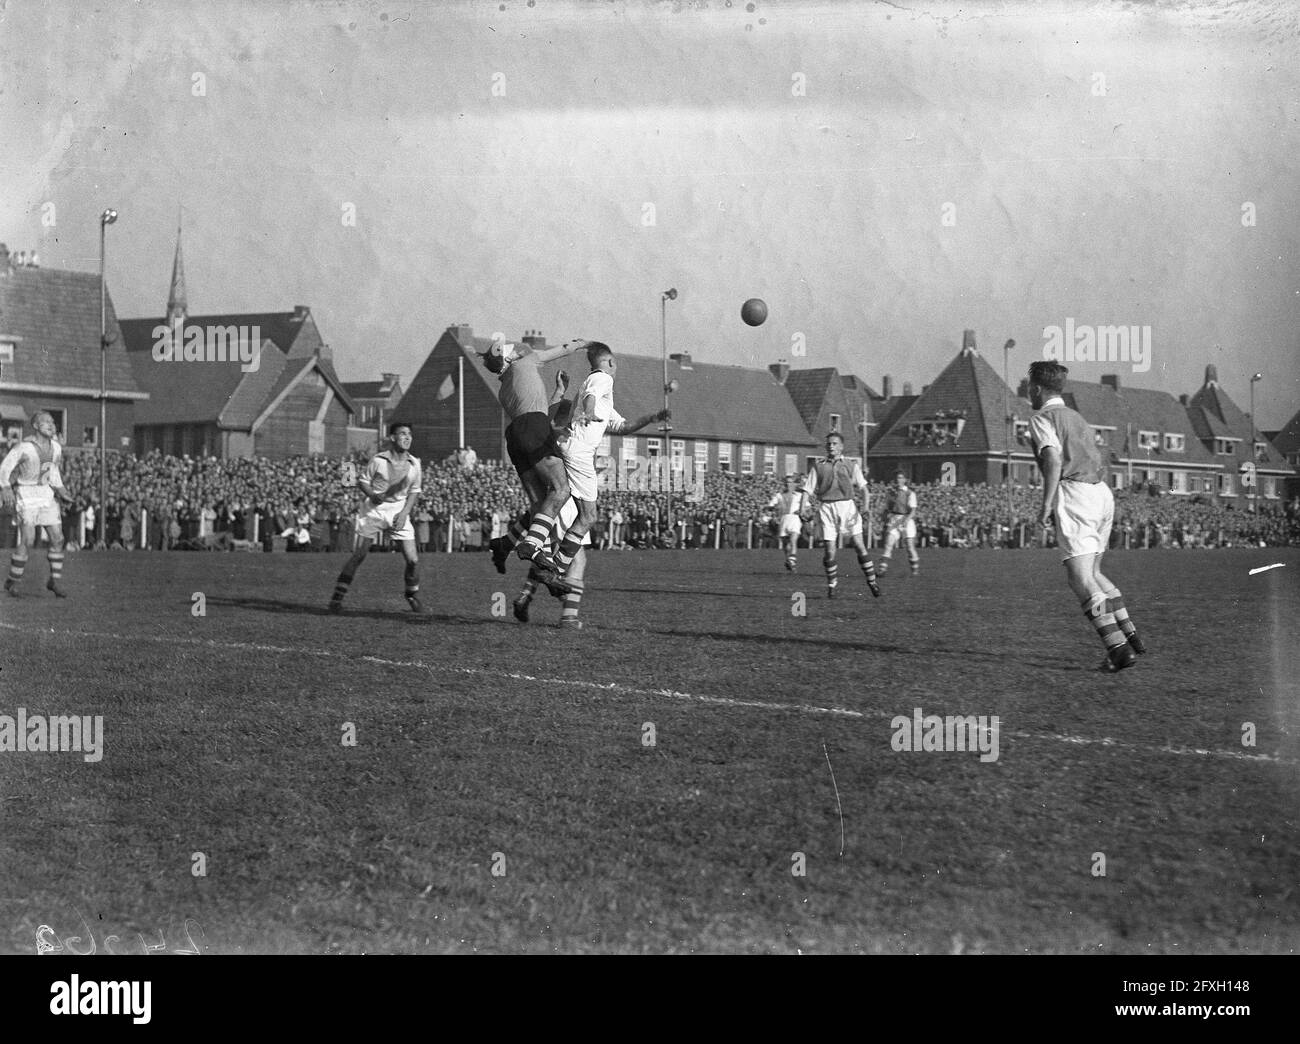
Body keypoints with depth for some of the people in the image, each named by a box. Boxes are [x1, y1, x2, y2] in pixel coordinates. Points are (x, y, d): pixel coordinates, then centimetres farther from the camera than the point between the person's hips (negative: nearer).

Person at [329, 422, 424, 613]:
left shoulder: (414, 463, 1)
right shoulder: (378, 460, -9)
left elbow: (414, 491, 9)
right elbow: (362, 481, 0)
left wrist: (404, 513, -4)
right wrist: (372, 495, -19)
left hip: (399, 512, 3)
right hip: (374, 509, -3)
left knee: (413, 560, -5)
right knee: (359, 555, -3)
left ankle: (412, 596, 20)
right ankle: (337, 597, 8)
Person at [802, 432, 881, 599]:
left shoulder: (851, 465, 10)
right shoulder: (818, 465, 11)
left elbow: (864, 487, 7)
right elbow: (808, 490, 9)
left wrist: (865, 506, -10)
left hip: (847, 506, 0)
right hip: (826, 508, 0)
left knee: (859, 546, -7)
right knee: (829, 550, -4)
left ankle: (871, 580, 5)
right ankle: (832, 584, 14)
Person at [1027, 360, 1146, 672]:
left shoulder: (1041, 419, 0)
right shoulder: (1076, 417, 26)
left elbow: (1054, 460, -16)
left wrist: (1046, 506, -16)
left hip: (1074, 495, -9)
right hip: (1103, 493, 9)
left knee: (1080, 578, -10)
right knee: (1092, 573, 21)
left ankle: (1119, 648, -20)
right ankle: (1130, 635, 13)